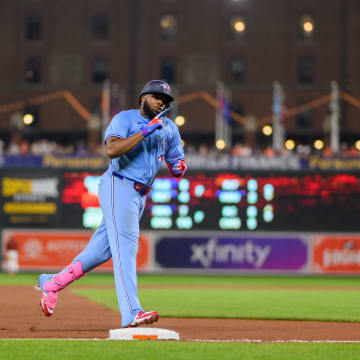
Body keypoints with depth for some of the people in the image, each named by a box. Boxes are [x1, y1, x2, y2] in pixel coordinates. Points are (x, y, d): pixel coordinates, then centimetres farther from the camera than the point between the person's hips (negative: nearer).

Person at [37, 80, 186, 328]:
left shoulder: (169, 128, 17)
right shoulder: (125, 119, -3)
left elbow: (176, 165, 18)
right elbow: (112, 150, -20)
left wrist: (179, 167, -6)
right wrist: (144, 132, -23)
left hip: (140, 195, 7)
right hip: (118, 186, -7)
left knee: (103, 249, 10)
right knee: (125, 245, -19)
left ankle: (52, 283, 26)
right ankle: (131, 313, -30)